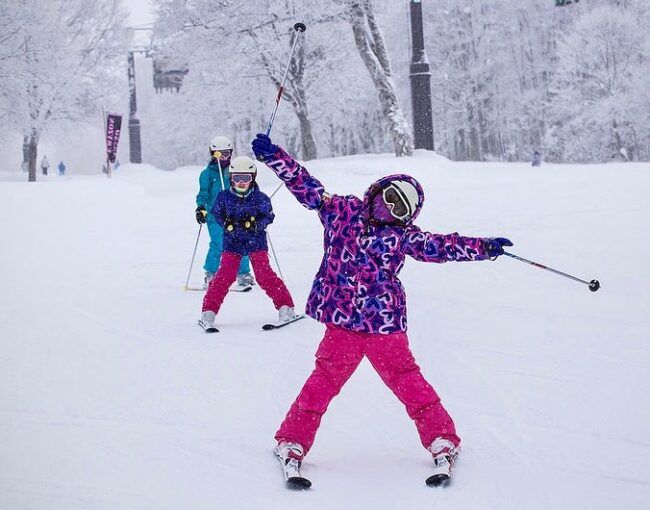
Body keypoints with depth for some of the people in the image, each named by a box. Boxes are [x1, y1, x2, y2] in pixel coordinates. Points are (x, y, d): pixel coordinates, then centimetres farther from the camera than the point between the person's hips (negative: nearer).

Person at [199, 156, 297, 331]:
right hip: (232, 242, 1)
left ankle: (285, 307, 1)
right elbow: (216, 213, 9)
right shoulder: (224, 197, -1)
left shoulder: (260, 198, -5)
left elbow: (268, 216, 0)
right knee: (225, 275, -7)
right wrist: (226, 222, -11)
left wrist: (255, 224, -19)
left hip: (255, 241, -1)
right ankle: (209, 311, 0)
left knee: (264, 274, -8)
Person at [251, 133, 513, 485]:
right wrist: (274, 156, -8)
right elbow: (306, 188, -1)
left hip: (386, 324, 1)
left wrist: (483, 248, -4)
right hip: (342, 323, -1)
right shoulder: (341, 211, 2)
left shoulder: (402, 235, 4)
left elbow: (440, 247, 3)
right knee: (324, 380, 0)